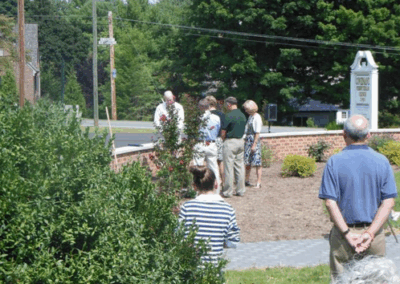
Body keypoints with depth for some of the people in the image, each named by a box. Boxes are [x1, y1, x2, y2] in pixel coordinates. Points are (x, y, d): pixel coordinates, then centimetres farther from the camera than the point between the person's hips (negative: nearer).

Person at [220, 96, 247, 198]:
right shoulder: (242, 115, 8)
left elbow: (223, 132, -11)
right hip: (241, 141, 7)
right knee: (240, 166, 11)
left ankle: (228, 191, 0)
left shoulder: (229, 116, -14)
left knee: (229, 167, -2)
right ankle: (241, 190, 13)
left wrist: (223, 141, 6)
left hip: (230, 142, -7)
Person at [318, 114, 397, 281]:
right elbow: (389, 202, -7)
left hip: (343, 236, -1)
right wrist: (370, 233, -12)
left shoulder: (334, 162, -7)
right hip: (375, 238, 2)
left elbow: (330, 202, -13)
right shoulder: (382, 161, -1)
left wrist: (347, 234, -13)